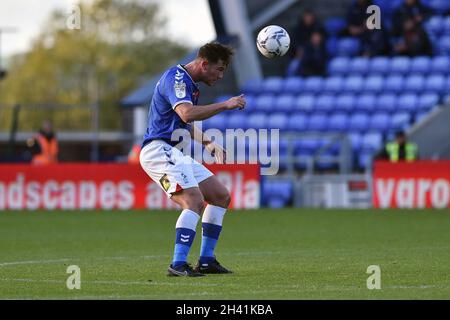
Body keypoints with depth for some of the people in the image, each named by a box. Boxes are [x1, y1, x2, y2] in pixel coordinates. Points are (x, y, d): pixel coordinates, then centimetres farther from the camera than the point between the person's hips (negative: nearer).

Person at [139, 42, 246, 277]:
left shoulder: (189, 83, 19)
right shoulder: (176, 78, -14)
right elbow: (187, 113, -31)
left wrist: (207, 143, 15)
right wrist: (225, 105, -26)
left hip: (175, 153, 11)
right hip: (159, 150, -11)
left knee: (221, 196, 10)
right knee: (195, 202, -25)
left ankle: (206, 261, 12)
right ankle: (178, 265, -27)